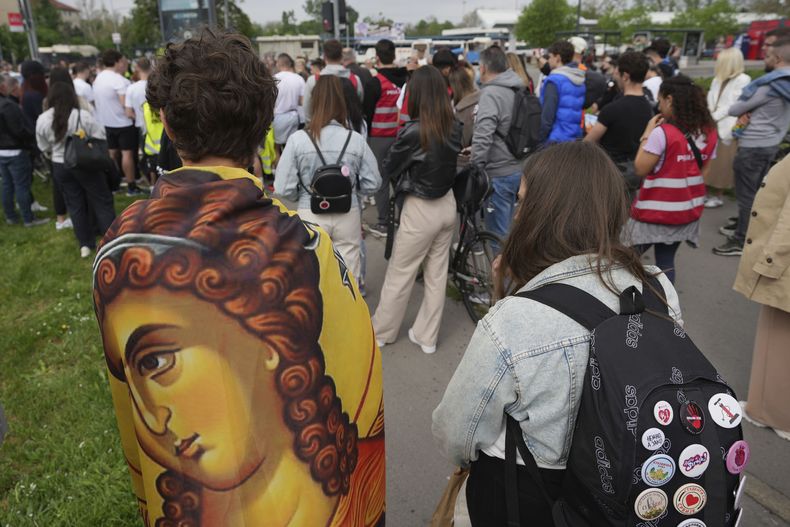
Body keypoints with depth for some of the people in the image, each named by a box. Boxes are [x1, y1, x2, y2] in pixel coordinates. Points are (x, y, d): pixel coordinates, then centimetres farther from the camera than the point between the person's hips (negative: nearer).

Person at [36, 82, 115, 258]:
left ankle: (85, 244, 19)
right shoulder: (83, 115, -17)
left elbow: (44, 148, 5)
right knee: (102, 201, 6)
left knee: (75, 205, 13)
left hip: (60, 167, 4)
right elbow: (99, 140, -12)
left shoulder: (42, 120, -6)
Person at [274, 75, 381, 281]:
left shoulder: (298, 139, -12)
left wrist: (304, 194, 10)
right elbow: (372, 184, -4)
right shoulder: (356, 139, -9)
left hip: (310, 216, 0)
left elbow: (283, 189, -11)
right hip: (348, 215, 1)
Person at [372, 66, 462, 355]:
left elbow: (389, 169, -9)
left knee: (399, 276, 10)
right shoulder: (453, 127, -4)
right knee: (437, 275, 14)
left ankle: (382, 332, 27)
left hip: (421, 209, -6)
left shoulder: (414, 131, -22)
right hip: (447, 204, 6)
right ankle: (427, 336, 26)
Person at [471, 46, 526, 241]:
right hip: (517, 168, 9)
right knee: (507, 227, 20)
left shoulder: (491, 93, -15)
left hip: (499, 173, -9)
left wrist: (476, 167, -16)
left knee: (498, 231, 0)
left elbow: (483, 134, -23)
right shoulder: (515, 90, 12)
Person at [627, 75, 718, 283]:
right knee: (666, 261, 15)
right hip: (688, 211, 6)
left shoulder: (662, 133, -19)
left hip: (655, 211, -6)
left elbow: (640, 168, -14)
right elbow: (704, 171, 10)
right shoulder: (709, 133, 2)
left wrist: (647, 134, -6)